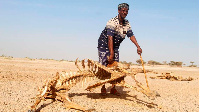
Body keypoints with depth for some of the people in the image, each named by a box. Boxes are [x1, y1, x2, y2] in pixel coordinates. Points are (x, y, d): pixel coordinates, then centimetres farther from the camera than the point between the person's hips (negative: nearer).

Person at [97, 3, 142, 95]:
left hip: (115, 47, 6)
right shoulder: (112, 22, -24)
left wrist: (138, 47, -16)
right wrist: (111, 54, -36)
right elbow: (110, 38, -31)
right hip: (104, 45, -6)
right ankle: (103, 88, 6)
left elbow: (131, 35, -2)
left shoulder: (127, 24, -1)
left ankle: (113, 88, 10)